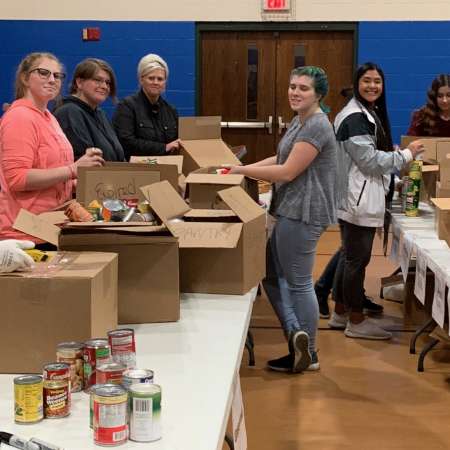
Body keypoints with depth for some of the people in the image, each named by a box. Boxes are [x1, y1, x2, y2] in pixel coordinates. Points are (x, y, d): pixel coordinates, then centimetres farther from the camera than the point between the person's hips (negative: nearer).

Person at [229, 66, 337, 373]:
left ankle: (307, 354, 14)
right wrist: (245, 168, 8)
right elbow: (283, 158, 20)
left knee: (298, 282, 1)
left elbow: (288, 172, -19)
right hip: (291, 210, 11)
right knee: (272, 274, 13)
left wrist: (243, 170, -11)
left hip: (302, 213, -11)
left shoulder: (316, 126, -17)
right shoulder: (300, 121, 15)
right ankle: (297, 334, 12)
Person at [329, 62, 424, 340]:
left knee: (350, 257, 16)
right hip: (358, 200, -10)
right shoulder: (354, 118, -17)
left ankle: (340, 313, 27)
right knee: (358, 259, -1)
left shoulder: (371, 114, 15)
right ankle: (356, 321, 9)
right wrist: (407, 155, -11)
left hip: (359, 198, 10)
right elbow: (369, 161, -19)